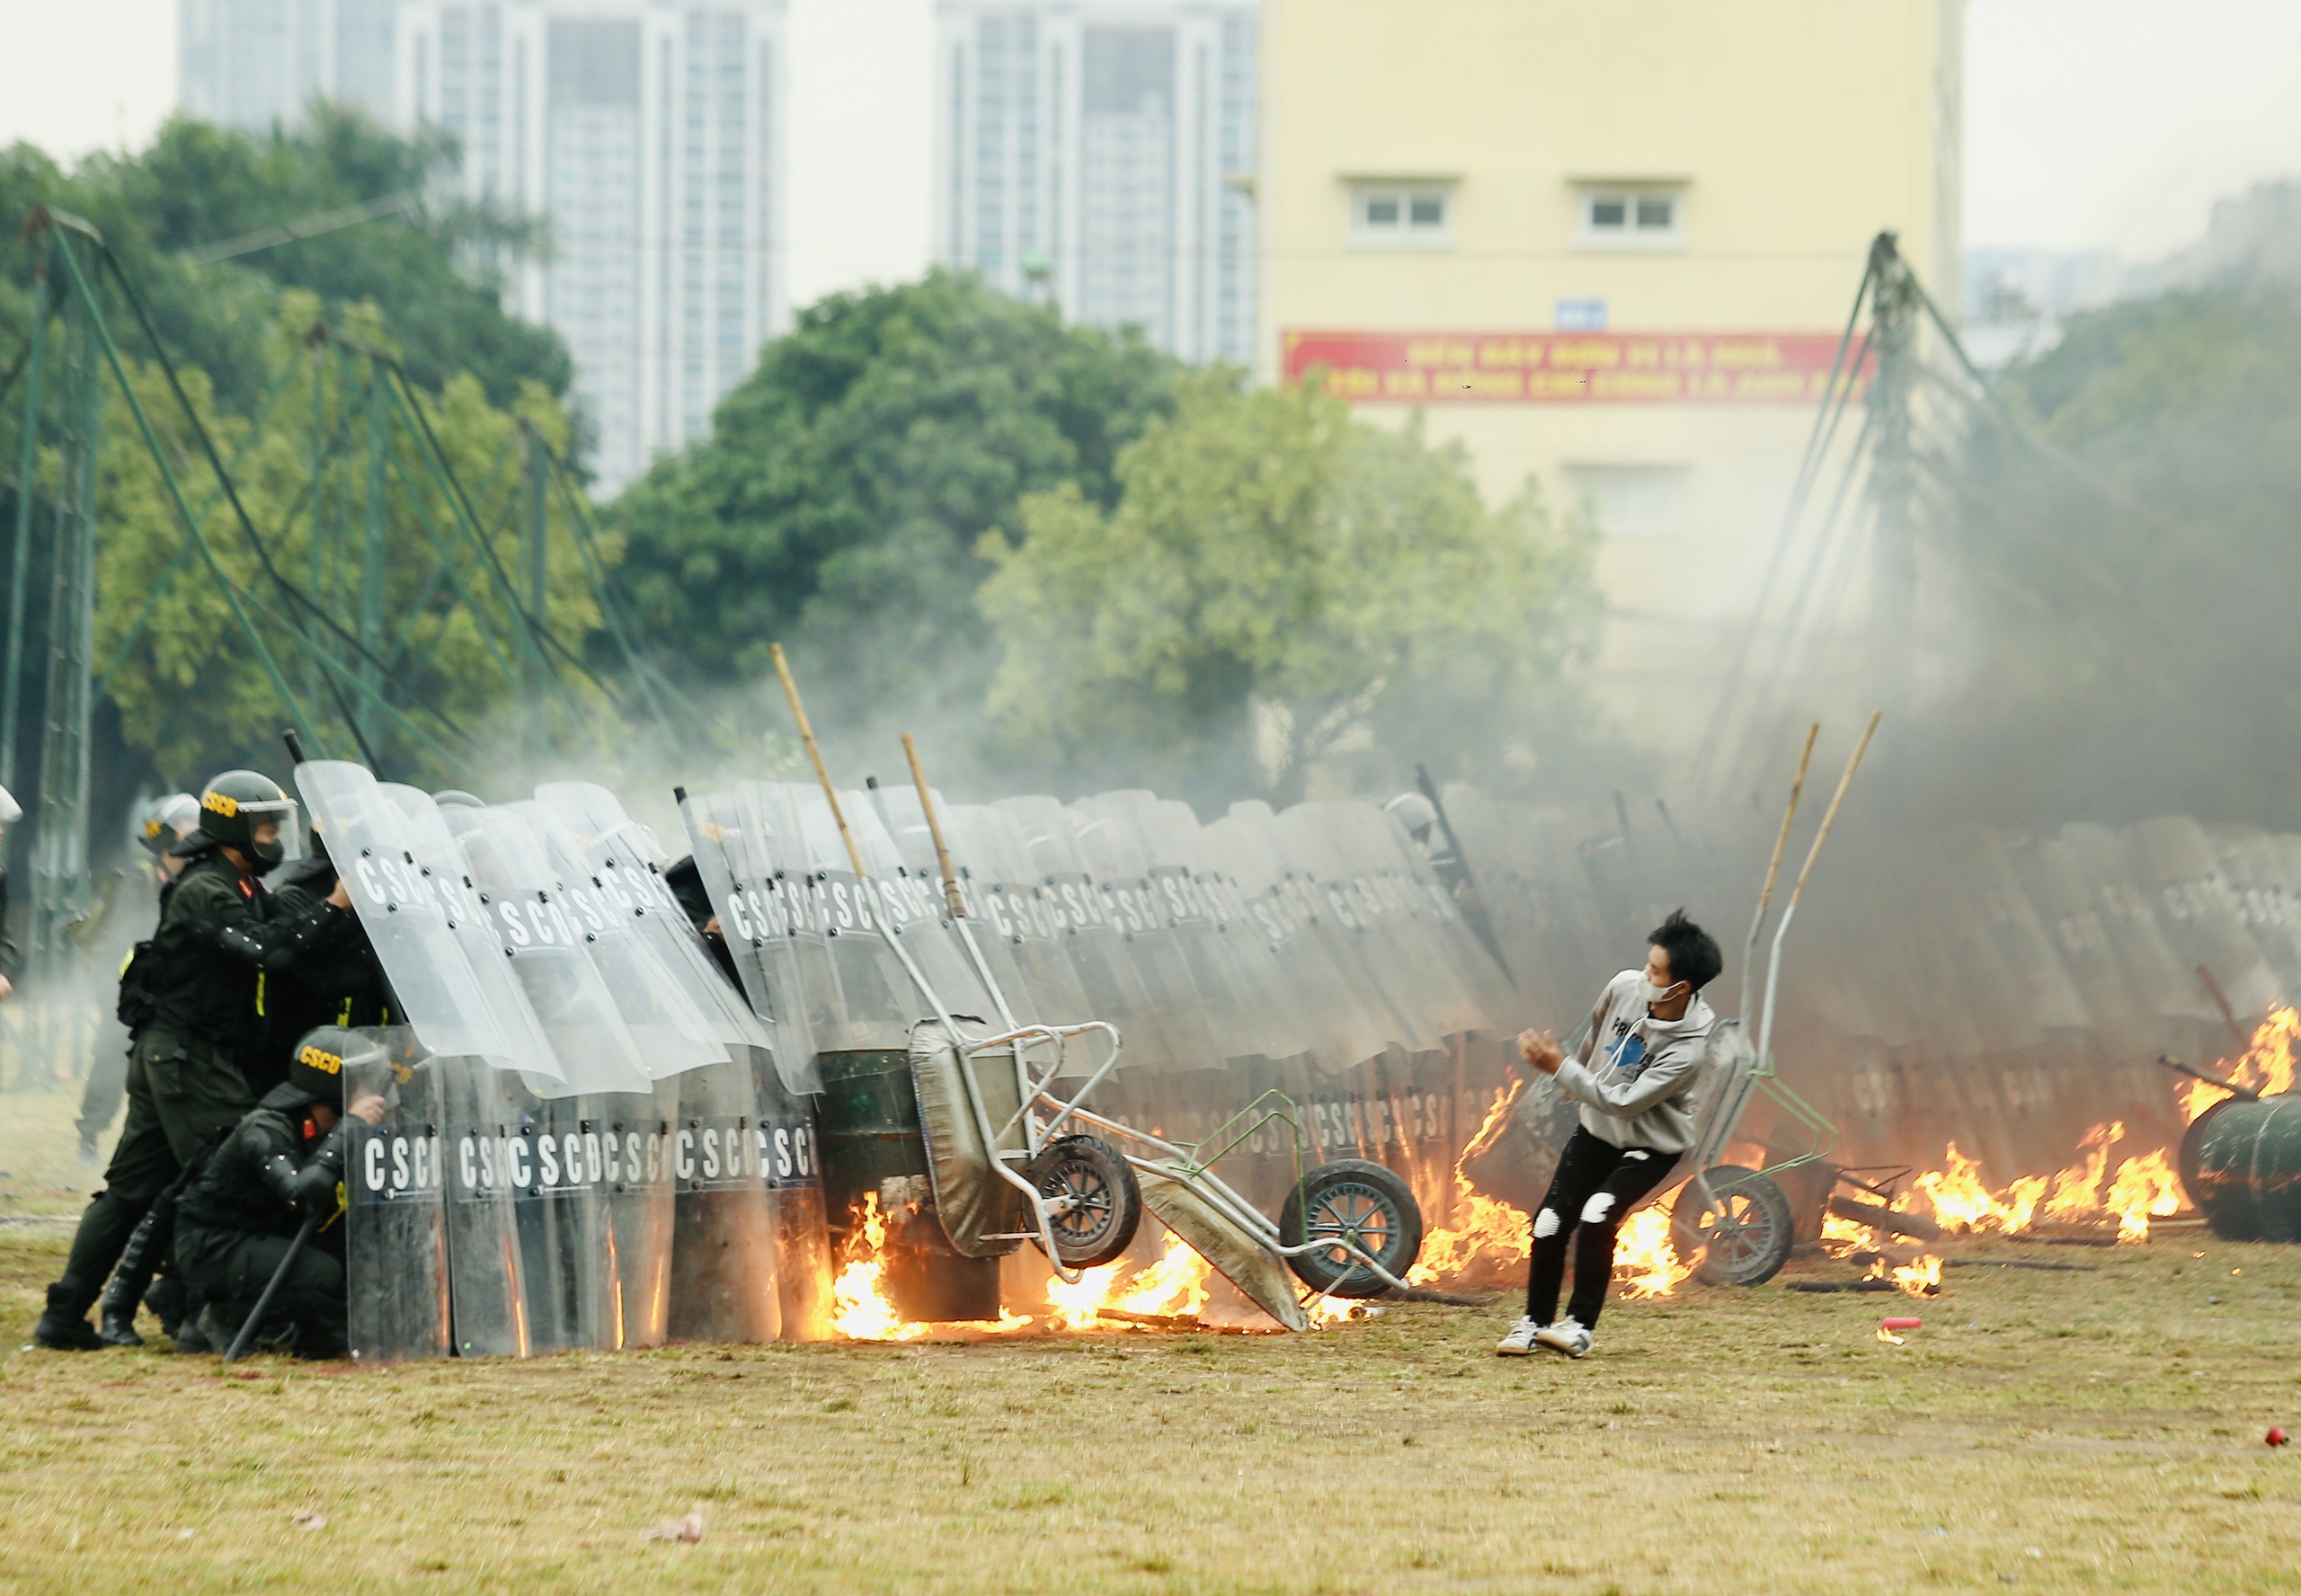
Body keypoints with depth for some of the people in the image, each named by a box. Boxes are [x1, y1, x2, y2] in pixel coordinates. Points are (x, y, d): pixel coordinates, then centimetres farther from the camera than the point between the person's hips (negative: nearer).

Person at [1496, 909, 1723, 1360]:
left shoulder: (1690, 1047, -32)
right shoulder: (1625, 988, -16)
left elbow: (1623, 1103, -31)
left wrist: (1560, 1068, -30)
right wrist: (1576, 1076, 25)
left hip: (1652, 1145, -5)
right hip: (1597, 1131, 5)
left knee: (1596, 1218, -24)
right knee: (1550, 1224, -2)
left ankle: (1580, 1326, -11)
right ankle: (1534, 1323, 16)